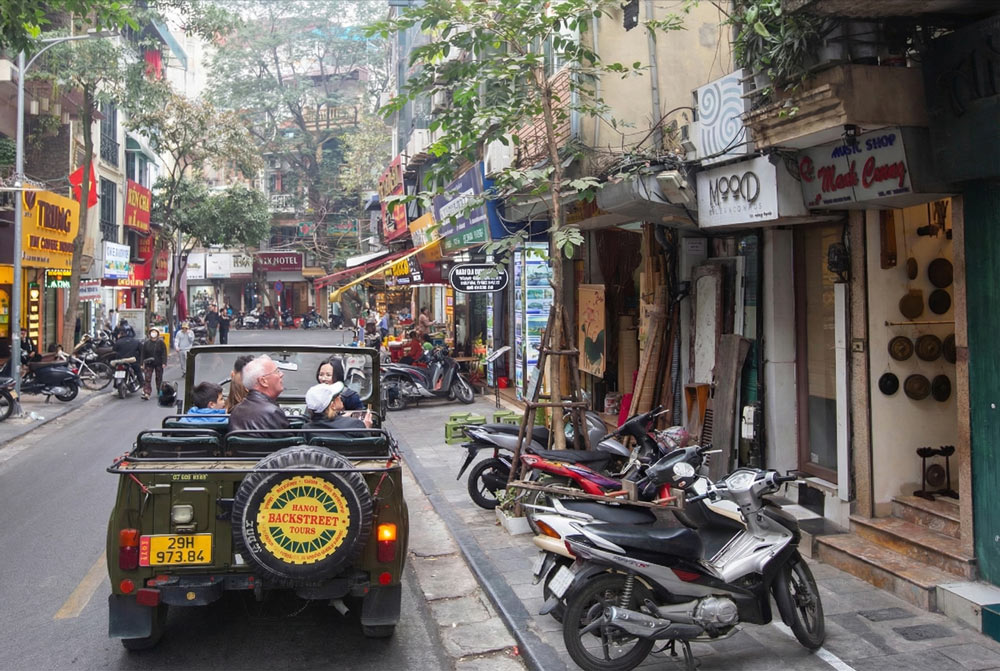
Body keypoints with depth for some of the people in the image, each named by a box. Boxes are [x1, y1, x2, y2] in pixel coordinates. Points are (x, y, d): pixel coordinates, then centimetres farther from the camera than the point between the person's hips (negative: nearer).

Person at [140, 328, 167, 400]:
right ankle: (146, 393, -12)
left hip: (158, 364, -1)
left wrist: (164, 362, -12)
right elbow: (143, 353, 6)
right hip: (149, 364, 1)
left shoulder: (161, 343, -1)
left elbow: (164, 353, -4)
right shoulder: (146, 343, 4)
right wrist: (143, 363, 1)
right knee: (147, 379, -8)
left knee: (159, 378, 10)